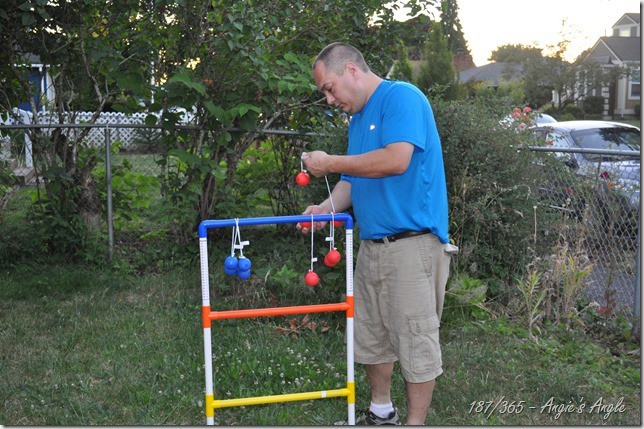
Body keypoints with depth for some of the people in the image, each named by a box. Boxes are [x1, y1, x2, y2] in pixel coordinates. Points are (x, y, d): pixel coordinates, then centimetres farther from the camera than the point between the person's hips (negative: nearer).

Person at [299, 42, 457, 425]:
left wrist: (331, 163, -15)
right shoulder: (358, 117, 19)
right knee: (370, 334, 16)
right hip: (372, 245, 10)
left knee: (416, 338, -2)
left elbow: (396, 160, -25)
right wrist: (326, 209, 4)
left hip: (412, 243, -10)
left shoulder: (402, 97, -10)